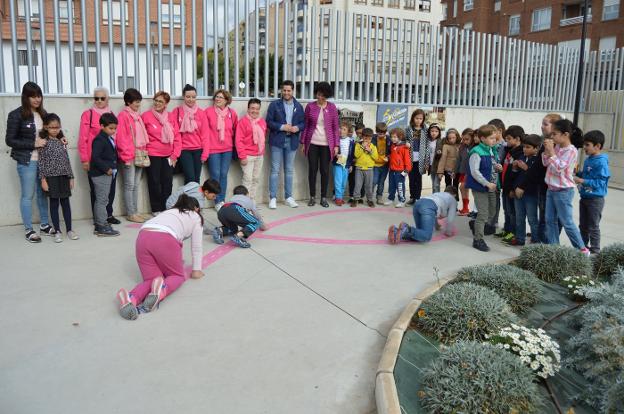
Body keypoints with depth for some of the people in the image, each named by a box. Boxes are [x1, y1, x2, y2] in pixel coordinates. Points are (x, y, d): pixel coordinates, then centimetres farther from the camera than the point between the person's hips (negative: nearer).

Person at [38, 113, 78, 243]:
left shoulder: (62, 141, 8)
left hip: (64, 176, 4)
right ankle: (57, 231, 11)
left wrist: (71, 177, 8)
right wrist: (43, 179, -11)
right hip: (51, 177, -4)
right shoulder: (44, 142, -5)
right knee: (54, 204, 4)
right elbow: (41, 162, -7)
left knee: (65, 203, 8)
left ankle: (69, 229, 15)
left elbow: (67, 160, 10)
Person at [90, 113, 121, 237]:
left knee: (100, 200, 15)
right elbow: (95, 157, -22)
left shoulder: (109, 139, 14)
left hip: (107, 174, 10)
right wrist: (106, 168, -20)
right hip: (100, 174, -10)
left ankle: (99, 225, 23)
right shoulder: (99, 140, -15)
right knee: (102, 200, -5)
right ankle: (102, 227, -1)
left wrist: (113, 168, 7)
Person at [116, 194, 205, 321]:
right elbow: (196, 247, 23)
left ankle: (131, 298, -26)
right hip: (164, 239, -5)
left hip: (142, 239, 5)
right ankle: (162, 290, -21)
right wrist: (196, 270, 31)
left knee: (152, 279, 7)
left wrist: (174, 260, 63)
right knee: (177, 275, 15)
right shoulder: (196, 217, 25)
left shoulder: (170, 212, 39)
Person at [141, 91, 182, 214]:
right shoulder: (146, 116, -5)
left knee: (168, 182, 7)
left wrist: (175, 154, 1)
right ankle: (157, 209, 13)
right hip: (153, 155, -3)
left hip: (168, 156, 3)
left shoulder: (171, 116, 5)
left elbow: (177, 136, 6)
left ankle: (166, 208, 18)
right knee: (155, 182, 4)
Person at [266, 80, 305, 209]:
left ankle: (288, 197, 18)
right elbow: (268, 122, -4)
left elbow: (303, 123, 10)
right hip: (277, 141, -3)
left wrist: (297, 128, -12)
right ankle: (273, 198, 4)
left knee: (289, 170, 10)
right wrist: (282, 127, -16)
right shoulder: (274, 105, 1)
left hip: (292, 141, 3)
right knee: (275, 170, -1)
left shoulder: (299, 106, 10)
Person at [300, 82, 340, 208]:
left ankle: (324, 197, 15)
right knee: (312, 169, 5)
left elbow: (336, 127, 1)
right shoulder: (310, 106, 1)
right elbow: (306, 125, 5)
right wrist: (303, 143, 3)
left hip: (326, 144, 0)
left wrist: (336, 145, -3)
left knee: (325, 170, 4)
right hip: (312, 143, 0)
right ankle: (312, 197, 16)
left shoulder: (332, 107, 0)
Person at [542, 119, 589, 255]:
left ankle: (582, 249, 12)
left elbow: (558, 168, -24)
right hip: (551, 189, 8)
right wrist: (546, 150, -4)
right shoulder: (556, 147, 4)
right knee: (550, 220, 11)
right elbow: (545, 163, 10)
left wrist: (551, 151, -23)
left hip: (563, 191, -8)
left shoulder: (571, 150, -18)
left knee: (567, 222, -1)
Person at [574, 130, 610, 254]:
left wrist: (581, 181, -25)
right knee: (583, 225, 18)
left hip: (595, 199, -8)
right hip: (584, 197, 8)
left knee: (593, 227, 3)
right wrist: (577, 174, 1)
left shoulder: (601, 162, -20)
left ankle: (595, 251, 15)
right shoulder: (588, 160, 5)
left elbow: (599, 182, -23)